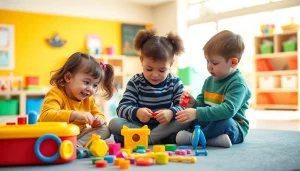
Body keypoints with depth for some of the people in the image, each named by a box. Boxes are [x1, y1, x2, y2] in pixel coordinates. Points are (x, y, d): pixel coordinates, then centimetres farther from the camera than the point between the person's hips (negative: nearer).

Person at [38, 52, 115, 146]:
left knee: (105, 129, -6)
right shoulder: (56, 94, -19)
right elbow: (45, 116, -36)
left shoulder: (89, 99, 3)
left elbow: (99, 115, 14)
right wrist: (74, 115, -44)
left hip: (78, 135, 6)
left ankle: (78, 145, -26)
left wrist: (99, 119, -13)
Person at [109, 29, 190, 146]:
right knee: (114, 123, -24)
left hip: (166, 127, 0)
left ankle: (146, 139, -25)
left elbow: (183, 107, -10)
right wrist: (136, 112, -34)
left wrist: (172, 113, -33)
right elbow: (122, 107, -11)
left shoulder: (175, 83, 0)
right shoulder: (135, 82, -3)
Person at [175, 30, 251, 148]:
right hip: (210, 121, 8)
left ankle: (192, 137, -22)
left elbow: (228, 110, -33)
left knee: (224, 122, -38)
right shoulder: (209, 80, 6)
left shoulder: (237, 84, -18)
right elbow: (202, 103, 15)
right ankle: (216, 139, -19)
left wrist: (197, 113, -39)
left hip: (232, 128, -8)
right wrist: (193, 104, -11)